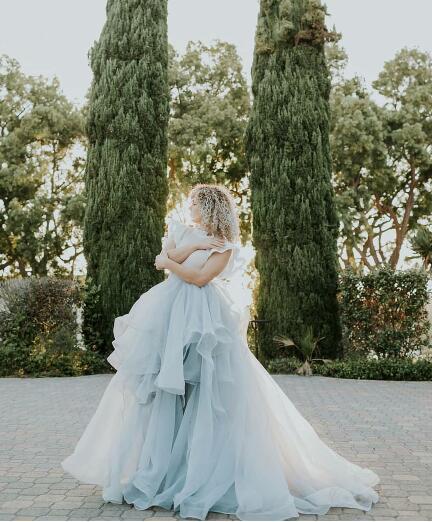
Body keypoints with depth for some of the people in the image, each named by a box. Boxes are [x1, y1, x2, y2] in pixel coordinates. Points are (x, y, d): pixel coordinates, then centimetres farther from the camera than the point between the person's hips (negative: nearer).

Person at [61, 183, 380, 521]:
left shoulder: (225, 245, -1)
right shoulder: (183, 231, 16)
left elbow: (200, 277, -12)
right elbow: (163, 259, 2)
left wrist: (169, 261, -3)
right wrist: (192, 246, -7)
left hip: (204, 318, -5)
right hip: (170, 313, 5)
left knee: (205, 391, -7)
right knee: (161, 390, 6)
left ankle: (205, 471, 4)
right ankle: (155, 468, 16)